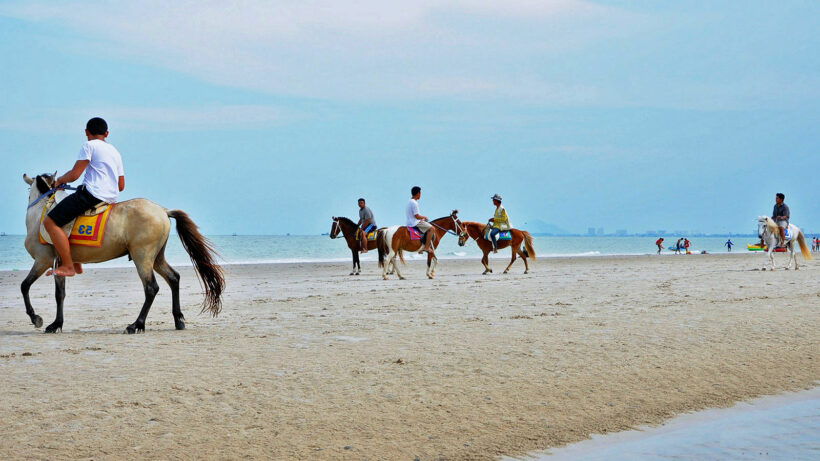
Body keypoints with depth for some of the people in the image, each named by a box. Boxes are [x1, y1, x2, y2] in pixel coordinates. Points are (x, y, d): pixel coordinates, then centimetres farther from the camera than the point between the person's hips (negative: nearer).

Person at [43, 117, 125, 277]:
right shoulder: (115, 151, 22)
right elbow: (121, 186, 23)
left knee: (50, 222, -10)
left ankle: (68, 266, -17)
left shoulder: (89, 146, -2)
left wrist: (59, 180, 11)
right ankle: (76, 263, 26)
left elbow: (74, 175, -9)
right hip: (111, 198, 9)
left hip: (91, 193, -9)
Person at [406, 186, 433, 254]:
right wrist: (424, 217, -4)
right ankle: (427, 247, -15)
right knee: (431, 228, -14)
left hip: (409, 222, 11)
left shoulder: (409, 202, 12)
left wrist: (422, 217, 16)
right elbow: (417, 216, -21)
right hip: (415, 223, -11)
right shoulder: (414, 203, -19)